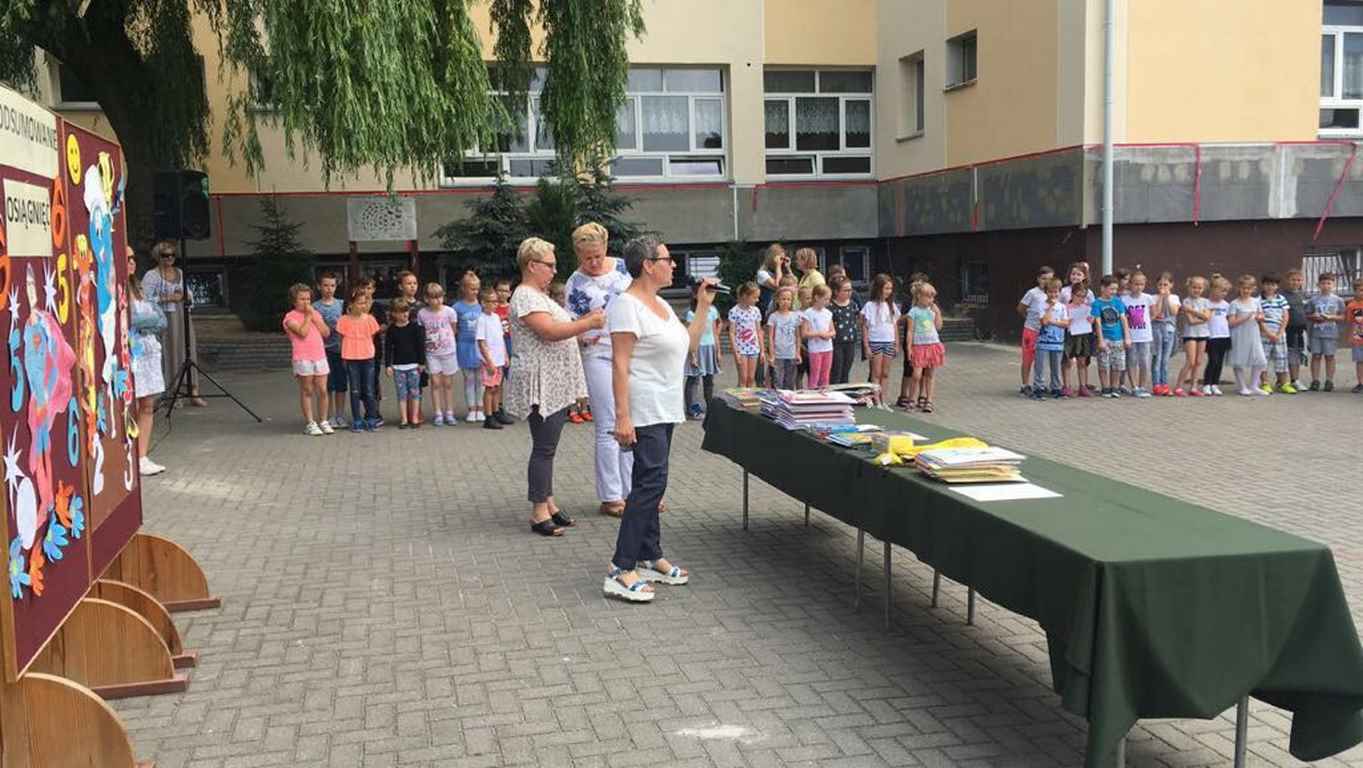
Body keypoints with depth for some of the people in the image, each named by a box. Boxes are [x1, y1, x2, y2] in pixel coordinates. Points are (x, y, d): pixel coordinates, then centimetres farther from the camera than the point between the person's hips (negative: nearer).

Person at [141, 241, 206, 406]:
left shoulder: (180, 273, 15)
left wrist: (185, 296, 0)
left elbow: (189, 293, 23)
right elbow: (146, 299, -13)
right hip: (164, 319, -5)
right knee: (169, 354, -5)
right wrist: (168, 298, -17)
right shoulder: (151, 275, -3)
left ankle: (193, 392, 2)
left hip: (183, 318, 5)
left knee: (189, 353, 1)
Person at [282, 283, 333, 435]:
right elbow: (303, 332, -18)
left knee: (322, 391, 4)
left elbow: (326, 333, 3)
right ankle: (310, 423, 7)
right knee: (307, 391, 1)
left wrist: (313, 316, -3)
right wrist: (307, 316, -10)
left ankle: (323, 421, 14)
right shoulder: (290, 317, -3)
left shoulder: (315, 314, 14)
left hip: (320, 356, 5)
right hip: (302, 358, -4)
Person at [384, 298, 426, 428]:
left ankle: (415, 418, 11)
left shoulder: (415, 327, -2)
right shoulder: (391, 330, 0)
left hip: (413, 364, -1)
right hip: (398, 366, 1)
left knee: (414, 392, 3)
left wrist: (422, 362, -1)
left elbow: (421, 345, 1)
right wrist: (388, 365, -3)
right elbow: (388, 348, 2)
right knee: (401, 393, 3)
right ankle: (404, 419, 8)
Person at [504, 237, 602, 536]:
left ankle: (548, 503, 21)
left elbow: (560, 327, 23)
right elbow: (550, 331, -25)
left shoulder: (540, 296, 19)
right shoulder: (526, 297, -15)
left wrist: (583, 321, 10)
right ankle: (539, 513, -1)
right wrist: (589, 323, -18)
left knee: (547, 448, 14)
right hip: (541, 385, -10)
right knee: (543, 449, -6)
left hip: (554, 387, 10)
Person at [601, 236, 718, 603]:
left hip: (665, 409, 10)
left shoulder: (661, 304, 15)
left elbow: (689, 343, 20)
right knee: (652, 481, -14)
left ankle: (649, 558, 20)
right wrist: (622, 417, -24)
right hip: (643, 410, -10)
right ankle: (620, 571, -12)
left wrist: (704, 305, 14)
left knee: (650, 483, 13)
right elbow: (620, 364, -19)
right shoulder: (627, 305, -14)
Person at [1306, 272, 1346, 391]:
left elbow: (1342, 316, 4)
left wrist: (1331, 317, -12)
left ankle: (1329, 381, 9)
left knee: (1329, 356, 3)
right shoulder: (1313, 300, 6)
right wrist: (1313, 317, -11)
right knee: (1316, 356, 1)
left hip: (1331, 333, -1)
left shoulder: (1338, 300, 5)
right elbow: (1307, 315, 10)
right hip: (1316, 332, 1)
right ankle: (1315, 381, 6)